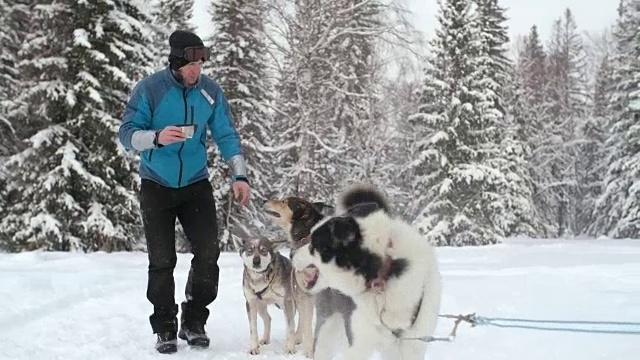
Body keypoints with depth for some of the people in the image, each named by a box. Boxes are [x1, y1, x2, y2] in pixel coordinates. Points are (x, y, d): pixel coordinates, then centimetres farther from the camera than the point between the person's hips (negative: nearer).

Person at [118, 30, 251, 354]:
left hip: (196, 184, 2)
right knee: (162, 261, 0)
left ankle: (194, 322, 12)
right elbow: (127, 134, -13)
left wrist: (238, 175, -9)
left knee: (208, 254, -4)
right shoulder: (149, 89, -14)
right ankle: (165, 329, 14)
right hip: (157, 186, -2)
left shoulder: (210, 90, -5)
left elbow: (226, 135, 1)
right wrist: (157, 137, -33)